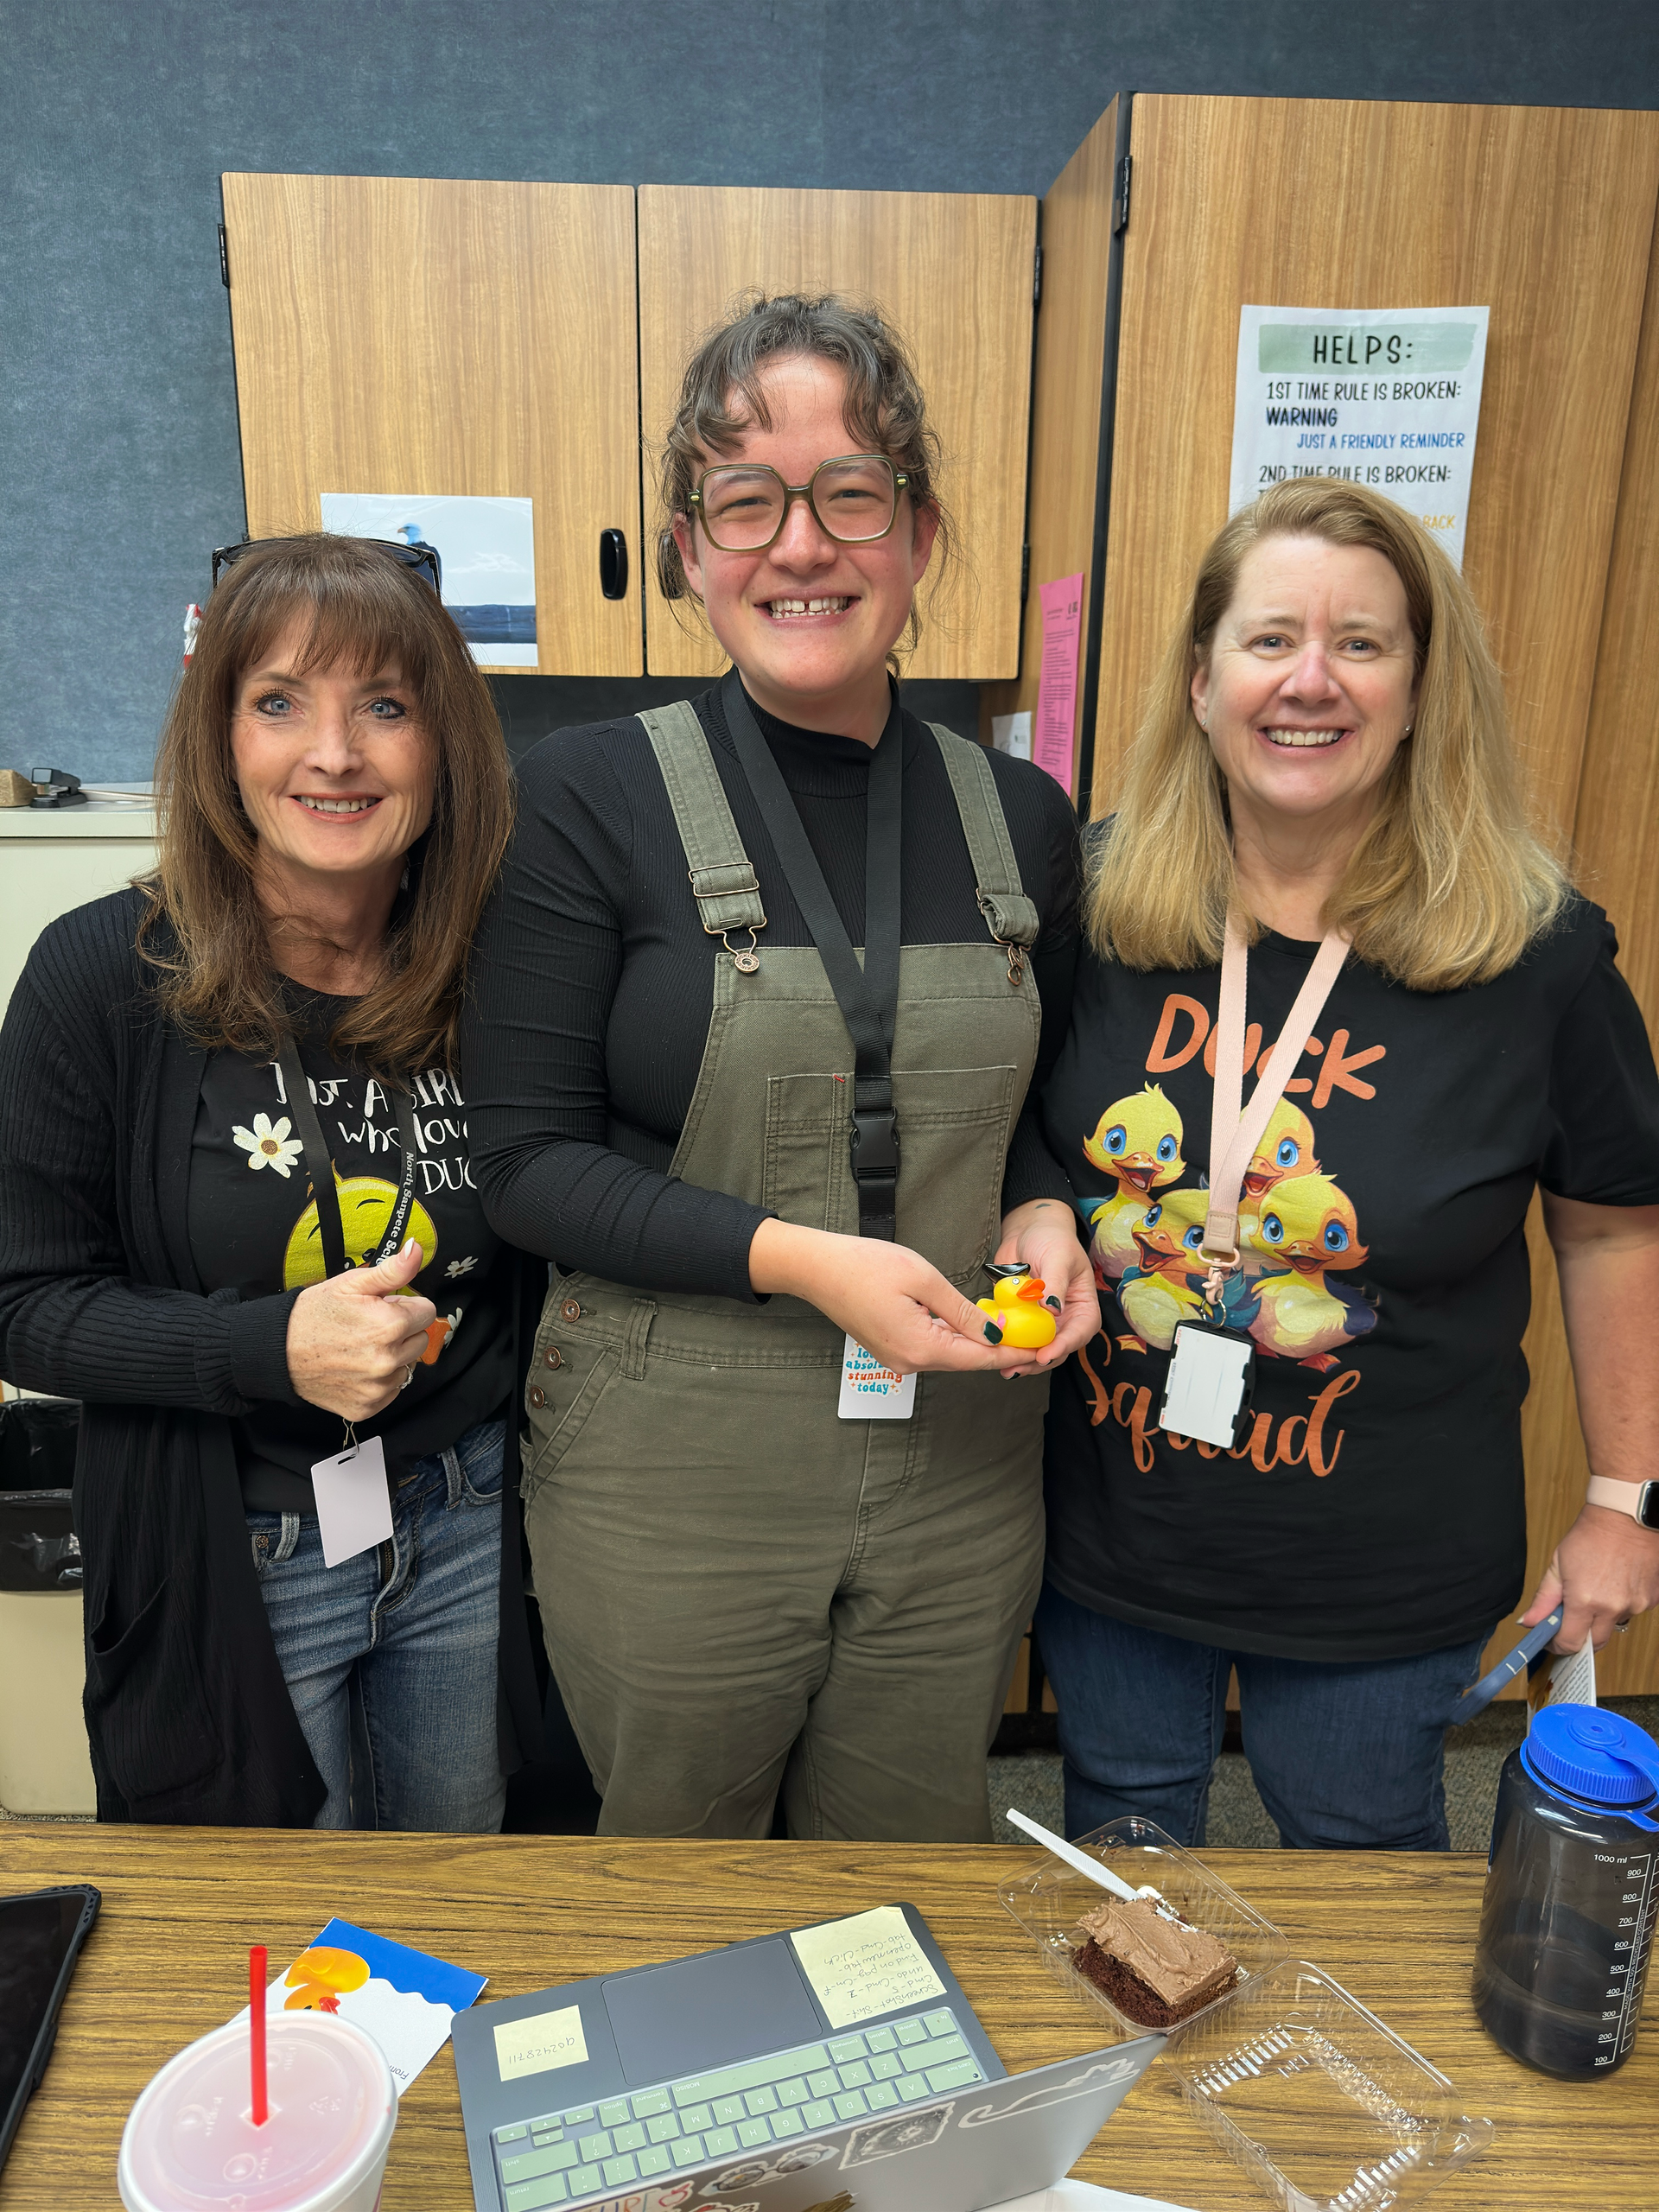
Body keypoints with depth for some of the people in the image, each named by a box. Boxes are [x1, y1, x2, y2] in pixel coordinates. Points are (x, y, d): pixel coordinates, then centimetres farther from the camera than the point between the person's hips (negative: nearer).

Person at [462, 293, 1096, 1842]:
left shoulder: (1020, 818, 2)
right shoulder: (591, 799, -10)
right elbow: (524, 1161, -11)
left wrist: (1044, 1220, -8)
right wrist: (801, 1259, -21)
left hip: (961, 1471, 3)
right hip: (670, 1486, -3)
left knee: (911, 1865, 24)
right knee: (670, 1860, 22)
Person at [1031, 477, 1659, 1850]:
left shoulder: (1537, 953, -14)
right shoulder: (1095, 901, -9)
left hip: (1383, 1576, -1)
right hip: (1106, 1533, 2)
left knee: (1363, 1853, 24)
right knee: (1119, 1847, 25)